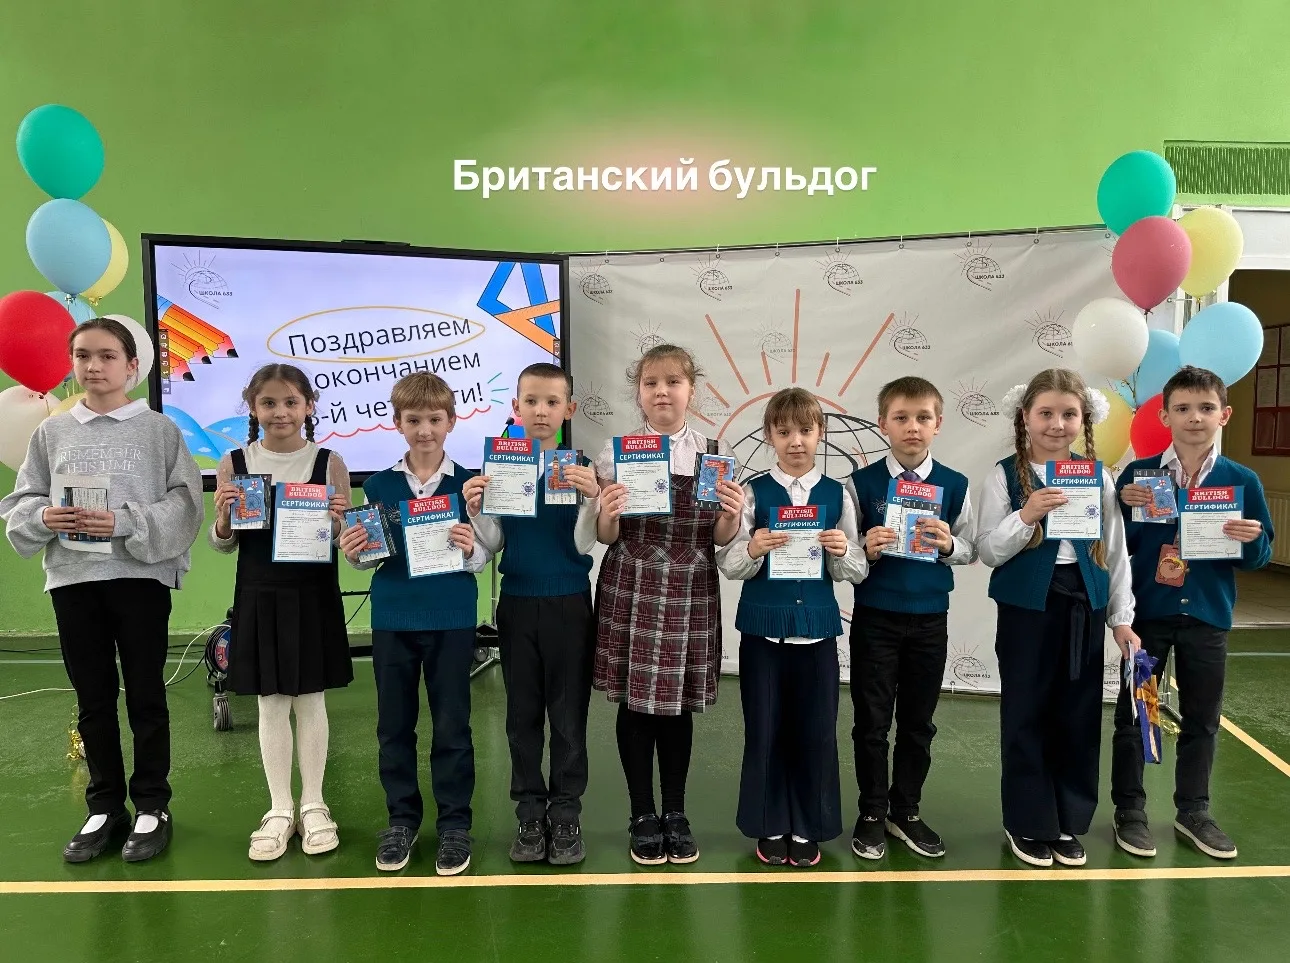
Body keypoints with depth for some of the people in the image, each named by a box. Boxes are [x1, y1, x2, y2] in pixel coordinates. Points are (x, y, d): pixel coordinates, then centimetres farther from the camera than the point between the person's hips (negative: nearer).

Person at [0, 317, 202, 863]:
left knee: (145, 696, 6)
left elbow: (184, 505, -7)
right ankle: (105, 808, 26)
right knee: (93, 699, 12)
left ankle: (152, 808, 19)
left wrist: (125, 523, -19)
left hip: (141, 576, -3)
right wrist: (44, 517, -12)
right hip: (72, 579, 3)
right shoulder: (51, 432, 7)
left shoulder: (160, 430, -2)